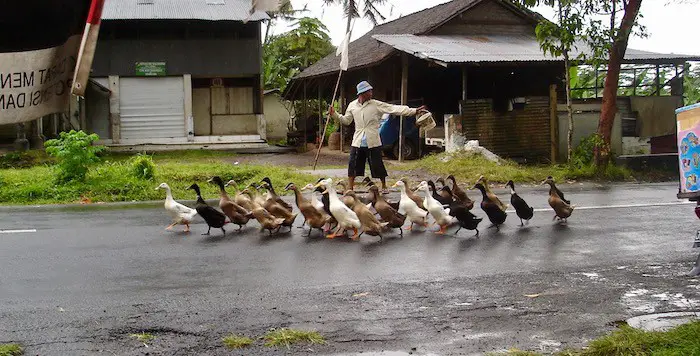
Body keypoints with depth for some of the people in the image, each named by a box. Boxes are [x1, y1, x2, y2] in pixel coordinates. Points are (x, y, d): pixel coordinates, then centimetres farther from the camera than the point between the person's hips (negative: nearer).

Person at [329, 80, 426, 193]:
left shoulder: (376, 105, -3)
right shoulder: (352, 106, 6)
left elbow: (394, 109, -8)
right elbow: (346, 120, 19)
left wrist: (414, 111, -14)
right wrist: (334, 114, 6)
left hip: (373, 143, -2)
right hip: (357, 142, 2)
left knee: (378, 166, 5)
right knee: (352, 166, 0)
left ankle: (384, 187, 24)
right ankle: (350, 189, 10)